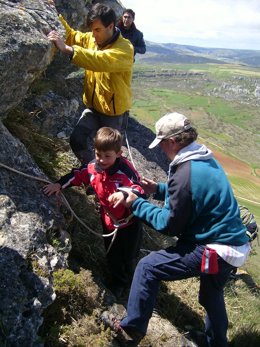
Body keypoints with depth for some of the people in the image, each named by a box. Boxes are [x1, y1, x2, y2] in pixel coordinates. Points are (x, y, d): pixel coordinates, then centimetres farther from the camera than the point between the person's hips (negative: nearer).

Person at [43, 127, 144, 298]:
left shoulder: (125, 171, -33)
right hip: (108, 220, 6)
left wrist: (125, 194, -62)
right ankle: (118, 280, 52)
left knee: (129, 255, 17)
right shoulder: (93, 167, -12)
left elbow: (138, 190, -41)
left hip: (129, 221, -5)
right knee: (112, 254, 24)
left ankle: (128, 281, 48)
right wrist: (59, 185, -4)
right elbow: (77, 175, 6)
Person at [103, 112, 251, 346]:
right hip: (234, 244, 9)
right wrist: (159, 190, 12)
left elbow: (169, 225, -17)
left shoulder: (185, 173, -24)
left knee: (147, 268, -1)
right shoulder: (207, 159, 4)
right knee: (211, 296, 31)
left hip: (212, 252, -9)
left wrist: (136, 204, -7)